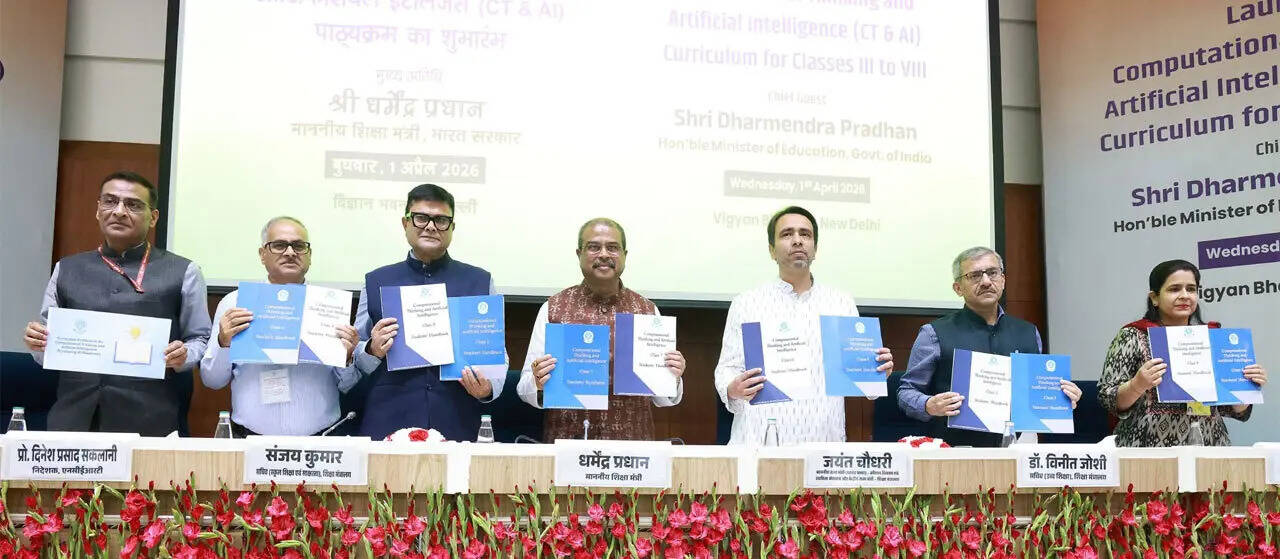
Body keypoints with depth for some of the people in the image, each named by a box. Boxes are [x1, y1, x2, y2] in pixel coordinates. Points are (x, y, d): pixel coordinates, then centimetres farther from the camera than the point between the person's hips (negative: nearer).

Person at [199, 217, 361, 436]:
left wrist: (348, 357, -8)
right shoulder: (234, 302, 10)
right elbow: (211, 381, 12)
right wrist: (223, 343, -5)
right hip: (251, 437, -1)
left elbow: (348, 386, 12)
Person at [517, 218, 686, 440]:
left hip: (632, 443, 2)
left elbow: (661, 399, 15)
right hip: (565, 440, -2)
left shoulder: (648, 311, 11)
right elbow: (525, 389, 10)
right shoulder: (553, 308, 8)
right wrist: (537, 384, -10)